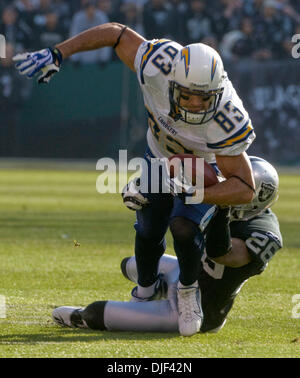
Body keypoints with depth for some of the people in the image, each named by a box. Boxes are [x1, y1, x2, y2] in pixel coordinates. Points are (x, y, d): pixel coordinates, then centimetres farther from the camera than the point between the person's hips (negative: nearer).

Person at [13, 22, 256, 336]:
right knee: (149, 232, 5)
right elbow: (116, 33, -21)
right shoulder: (158, 65, -40)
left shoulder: (227, 120, -44)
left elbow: (245, 189, -40)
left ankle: (188, 290, 7)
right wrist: (56, 54, -20)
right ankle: (145, 292, 37)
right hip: (161, 156, 3)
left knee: (184, 227, -24)